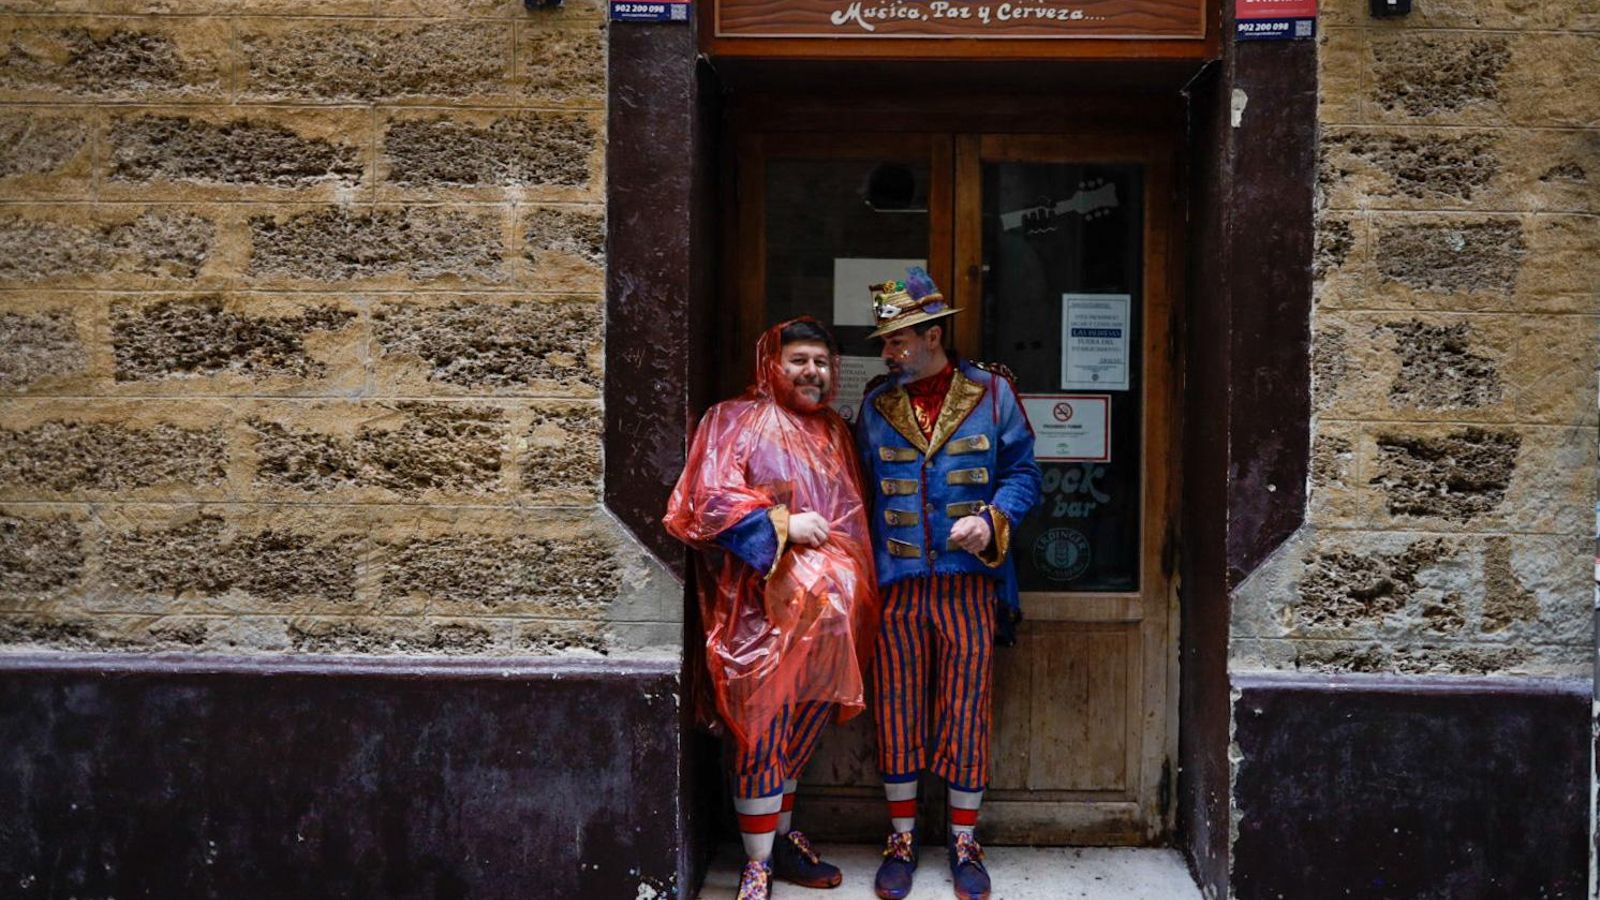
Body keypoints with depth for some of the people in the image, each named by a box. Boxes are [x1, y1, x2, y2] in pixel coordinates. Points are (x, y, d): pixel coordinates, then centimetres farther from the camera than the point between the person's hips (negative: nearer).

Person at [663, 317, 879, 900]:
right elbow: (707, 503, -13)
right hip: (762, 608, -6)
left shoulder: (835, 432, 17)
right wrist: (781, 525, -15)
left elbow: (854, 519, 23)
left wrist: (855, 593, 16)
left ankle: (780, 835, 32)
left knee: (800, 730, 15)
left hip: (828, 613, 6)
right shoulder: (736, 421, -3)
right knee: (760, 735, -2)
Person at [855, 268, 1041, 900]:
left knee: (967, 710, 4)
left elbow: (1022, 472, 5)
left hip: (969, 580, -1)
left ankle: (963, 841, 20)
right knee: (897, 710, 6)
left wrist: (992, 521, -14)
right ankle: (902, 840, 21)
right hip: (896, 583, 2)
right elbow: (861, 487, 11)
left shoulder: (991, 393, 2)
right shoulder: (876, 403, 8)